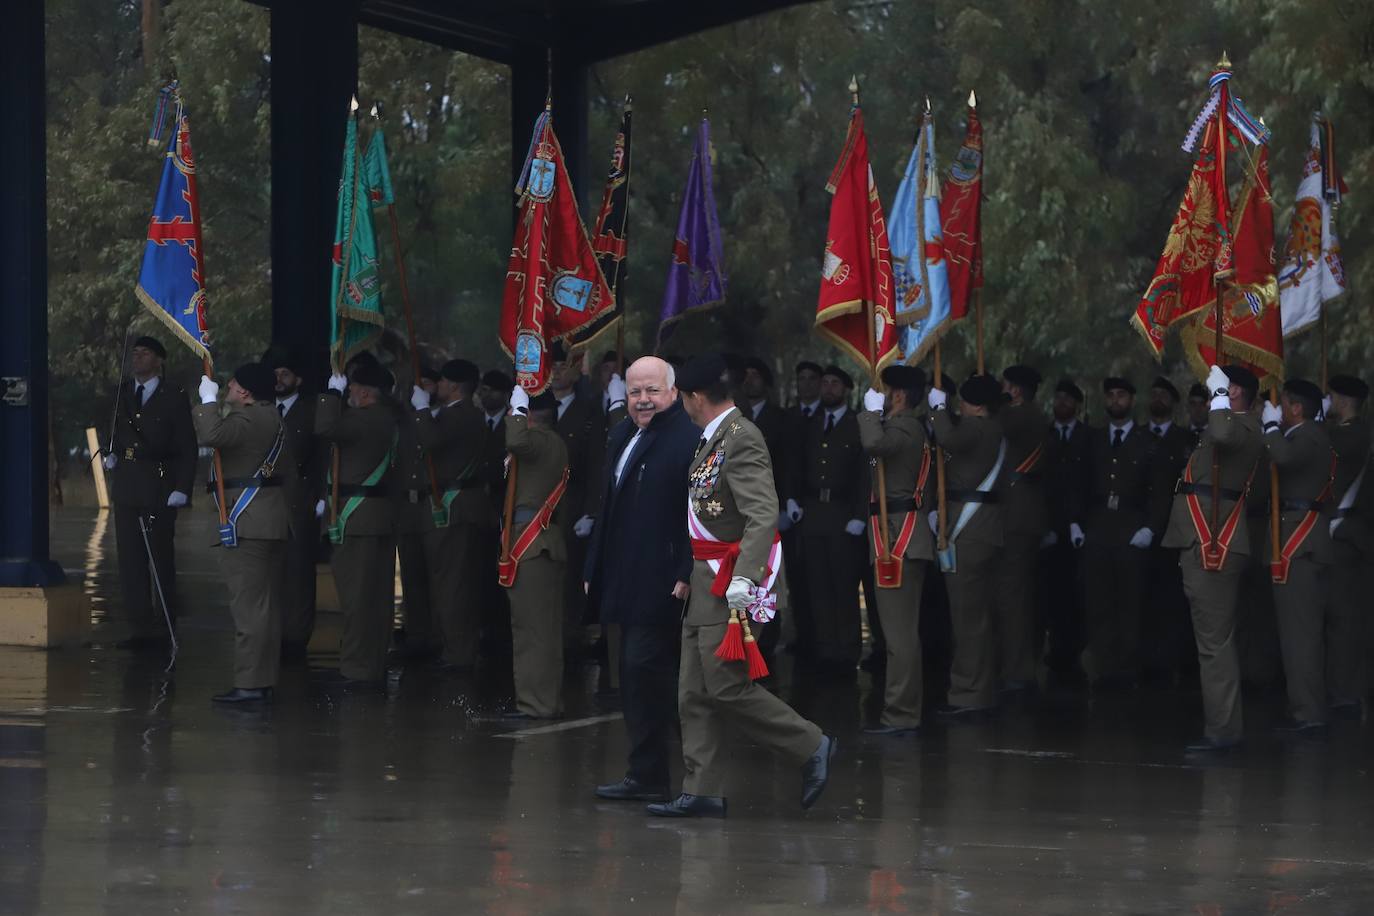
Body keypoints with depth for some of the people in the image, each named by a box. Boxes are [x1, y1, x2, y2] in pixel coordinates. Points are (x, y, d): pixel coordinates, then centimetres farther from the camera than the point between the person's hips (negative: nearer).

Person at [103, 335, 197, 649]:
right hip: (126, 487, 5)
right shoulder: (121, 393, 13)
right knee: (130, 560, 4)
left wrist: (181, 489, -11)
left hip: (159, 489, -5)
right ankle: (139, 627, 8)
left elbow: (187, 447, -3)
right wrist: (109, 453, 5)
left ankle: (163, 630, 4)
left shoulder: (174, 396, -1)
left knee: (161, 561, -2)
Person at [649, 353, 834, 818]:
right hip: (706, 582, 10)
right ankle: (703, 793, 9)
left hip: (732, 584, -10)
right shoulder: (713, 438, 14)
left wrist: (744, 576, -33)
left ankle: (811, 747, 2)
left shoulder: (740, 438, -15)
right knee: (695, 693, 7)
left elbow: (764, 514, -24)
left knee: (726, 686, -11)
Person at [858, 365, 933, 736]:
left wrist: (872, 410, -18)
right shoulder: (911, 428, 19)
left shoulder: (903, 429, -13)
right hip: (904, 536, 11)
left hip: (898, 537, -11)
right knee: (903, 629, 14)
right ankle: (905, 713, 19)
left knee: (900, 630, -11)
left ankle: (900, 715, -13)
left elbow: (874, 444, -33)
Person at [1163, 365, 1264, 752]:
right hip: (1206, 546, 11)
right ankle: (1225, 725, 19)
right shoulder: (1232, 427, 22)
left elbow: (1223, 434, -34)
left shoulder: (1244, 425, -11)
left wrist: (1219, 394, -20)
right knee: (1214, 642, 14)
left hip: (1213, 548, -11)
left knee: (1215, 643, -12)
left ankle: (1223, 731, -12)